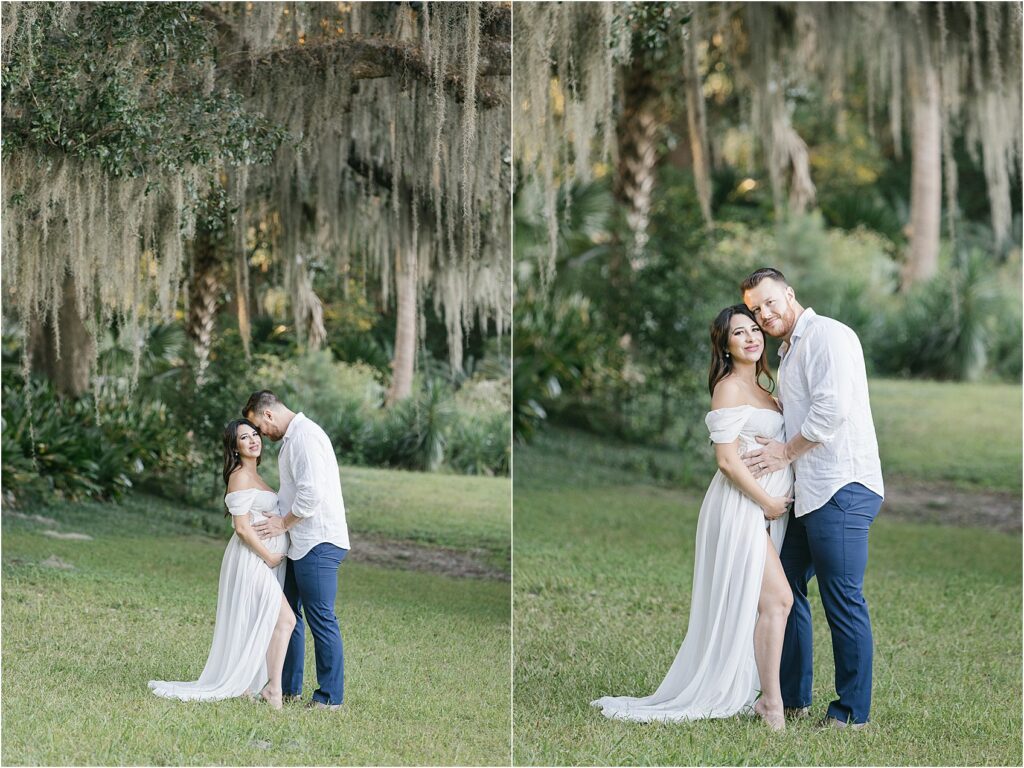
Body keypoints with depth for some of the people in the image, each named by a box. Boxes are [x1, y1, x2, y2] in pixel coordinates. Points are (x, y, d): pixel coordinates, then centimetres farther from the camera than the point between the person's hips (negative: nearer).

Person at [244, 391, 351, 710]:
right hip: (302, 543, 11)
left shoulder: (304, 436, -15)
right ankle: (289, 687, 23)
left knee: (321, 619, -7)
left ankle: (331, 696, -2)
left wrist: (284, 523, -12)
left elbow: (312, 492, -24)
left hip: (319, 543, -11)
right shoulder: (291, 438, 18)